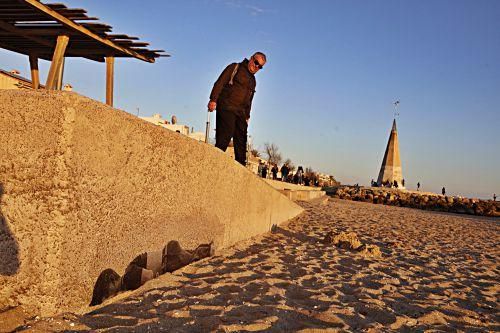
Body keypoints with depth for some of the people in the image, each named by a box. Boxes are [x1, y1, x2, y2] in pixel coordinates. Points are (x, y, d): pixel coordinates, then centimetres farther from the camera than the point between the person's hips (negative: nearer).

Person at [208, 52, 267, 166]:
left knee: (241, 142, 2)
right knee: (225, 136, -17)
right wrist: (213, 99, -16)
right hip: (226, 108, -7)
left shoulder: (253, 80, 25)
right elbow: (220, 83, -5)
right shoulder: (235, 68, 5)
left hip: (241, 113, 7)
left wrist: (247, 116, 16)